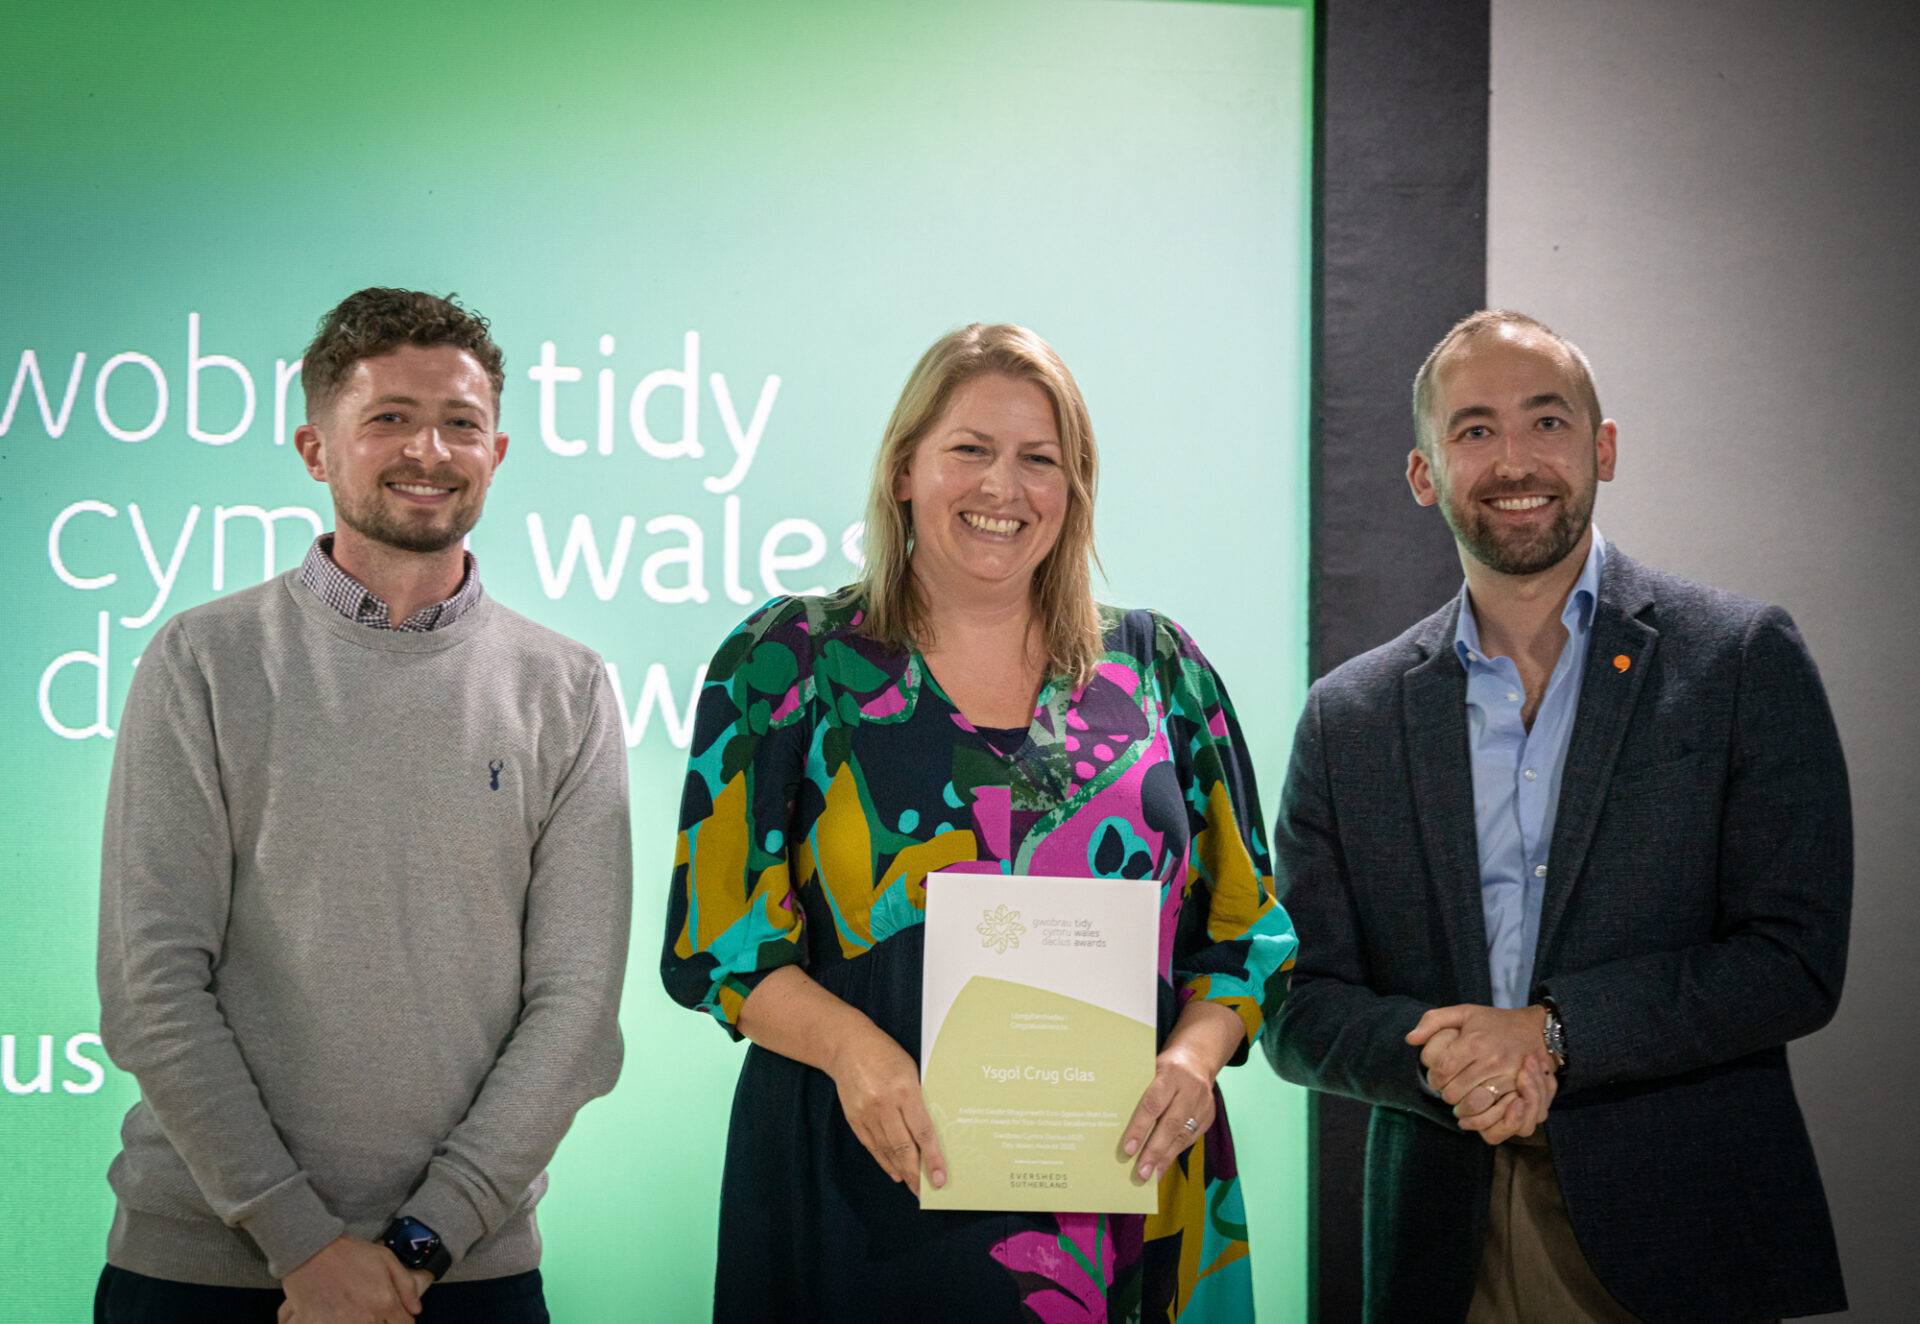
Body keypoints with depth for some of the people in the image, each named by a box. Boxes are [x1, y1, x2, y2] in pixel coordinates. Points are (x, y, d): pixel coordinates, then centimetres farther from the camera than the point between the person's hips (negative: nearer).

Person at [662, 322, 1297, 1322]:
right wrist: (851, 1049, -17)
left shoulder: (1158, 669, 10)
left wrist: (1196, 1052, -9)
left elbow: (1247, 923, 11)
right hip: (869, 1197, -2)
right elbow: (718, 926, -1)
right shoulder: (788, 662, 3)